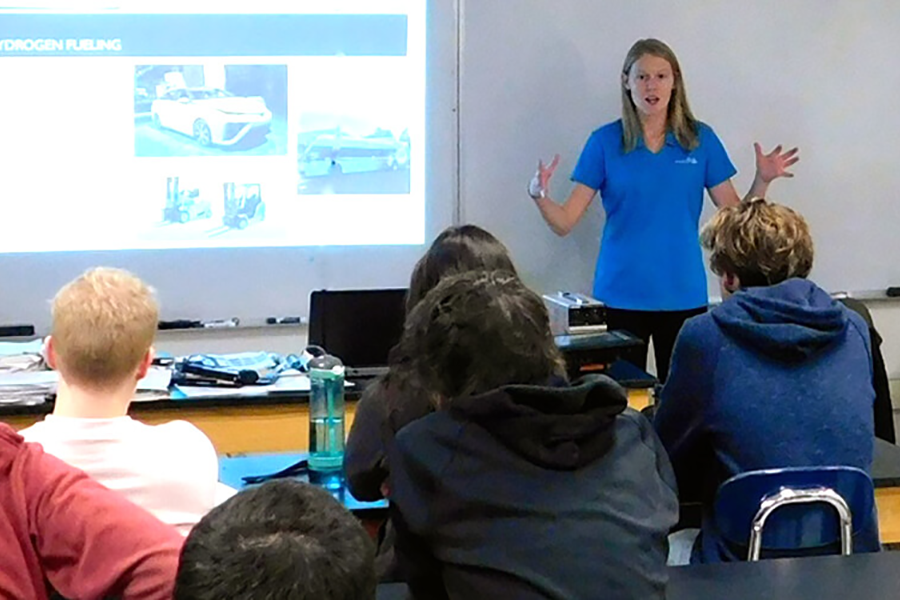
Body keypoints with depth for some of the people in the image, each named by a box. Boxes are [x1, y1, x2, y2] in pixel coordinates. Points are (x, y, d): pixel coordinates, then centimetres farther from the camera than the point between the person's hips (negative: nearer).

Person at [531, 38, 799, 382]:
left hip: (683, 293, 1)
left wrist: (762, 181, -13)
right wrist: (541, 197, -23)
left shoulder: (701, 139, 4)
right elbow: (565, 223, -5)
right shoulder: (605, 142, 0)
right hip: (622, 293, -1)